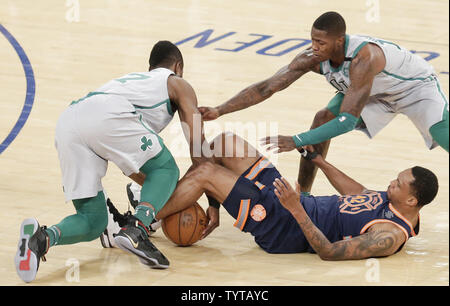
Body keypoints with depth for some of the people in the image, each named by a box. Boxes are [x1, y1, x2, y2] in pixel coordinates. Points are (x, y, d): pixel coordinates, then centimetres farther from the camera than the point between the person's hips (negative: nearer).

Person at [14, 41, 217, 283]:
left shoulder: (129, 79, 45)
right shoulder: (177, 83, 28)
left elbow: (128, 163, 47)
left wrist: (161, 192, 52)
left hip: (67, 122, 6)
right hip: (108, 116, -6)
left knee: (93, 220, 11)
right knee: (166, 170, 17)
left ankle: (42, 237, -20)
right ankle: (136, 231, -9)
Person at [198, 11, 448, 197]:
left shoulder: (364, 57, -45)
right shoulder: (313, 58, -26)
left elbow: (348, 120, -46)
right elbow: (267, 87, -23)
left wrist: (296, 141, -50)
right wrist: (220, 111, -32)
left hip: (416, 85, -6)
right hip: (377, 93, 6)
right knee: (323, 120, -12)